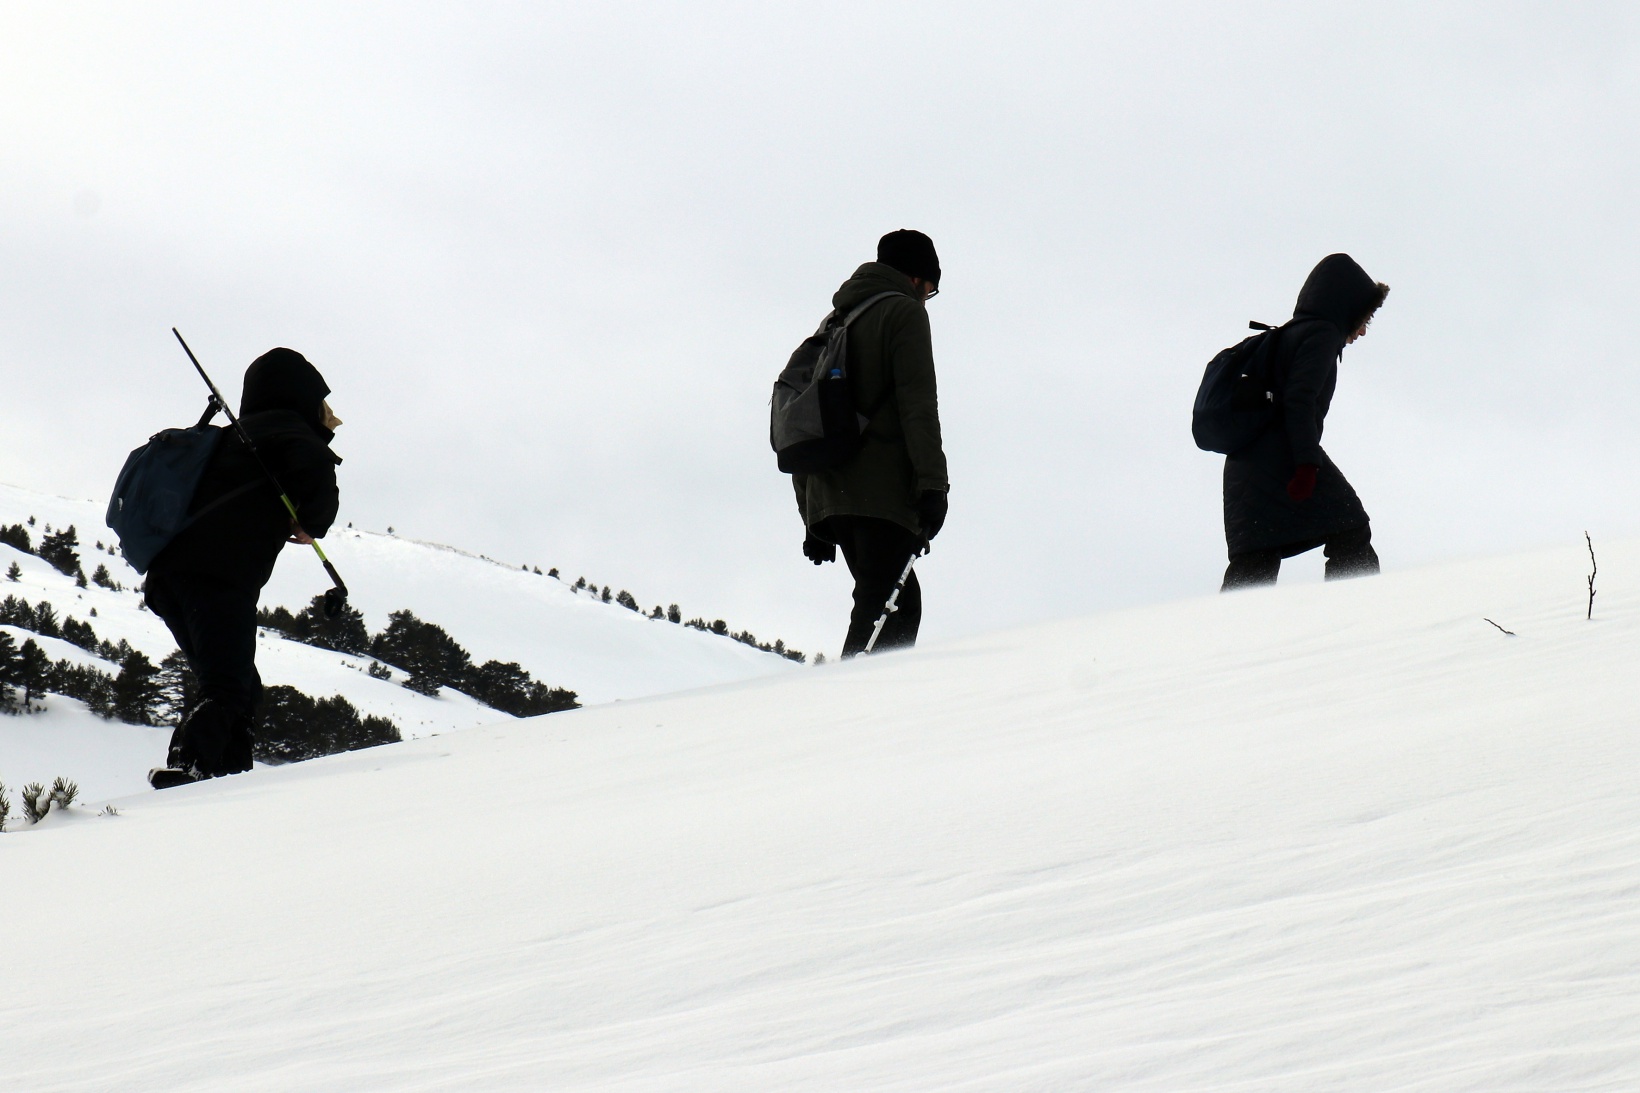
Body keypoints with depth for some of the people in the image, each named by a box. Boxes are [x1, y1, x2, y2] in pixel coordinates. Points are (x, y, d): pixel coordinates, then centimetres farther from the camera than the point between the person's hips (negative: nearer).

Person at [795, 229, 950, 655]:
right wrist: (932, 484, -15)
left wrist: (812, 520, 25)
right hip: (881, 492, -8)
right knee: (884, 610, -16)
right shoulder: (903, 312, 4)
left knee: (902, 604, 14)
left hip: (828, 496, 8)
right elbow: (917, 403, -10)